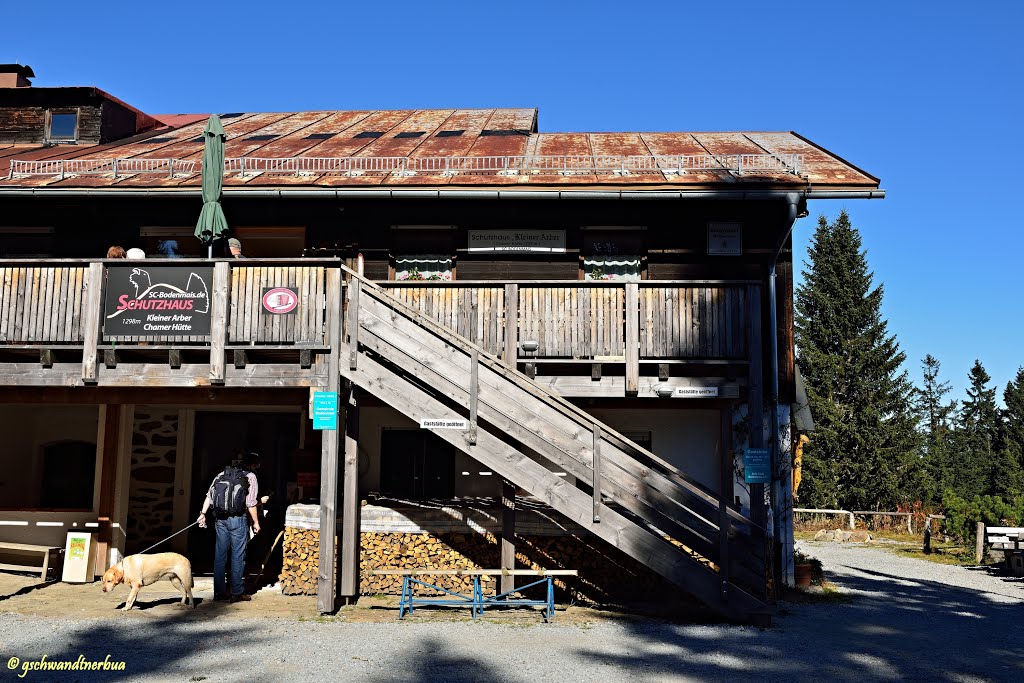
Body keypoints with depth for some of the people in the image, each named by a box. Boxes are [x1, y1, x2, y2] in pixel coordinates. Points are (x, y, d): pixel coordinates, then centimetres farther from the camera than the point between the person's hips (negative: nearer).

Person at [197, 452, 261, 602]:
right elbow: (251, 504, -7)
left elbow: (209, 496, 7)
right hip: (237, 519, -5)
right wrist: (256, 522, 0)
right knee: (238, 556, 2)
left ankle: (219, 592, 16)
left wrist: (203, 513, 9)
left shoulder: (222, 473, 13)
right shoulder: (250, 477, -3)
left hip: (220, 519, 5)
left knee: (220, 555, 10)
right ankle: (237, 593, 6)